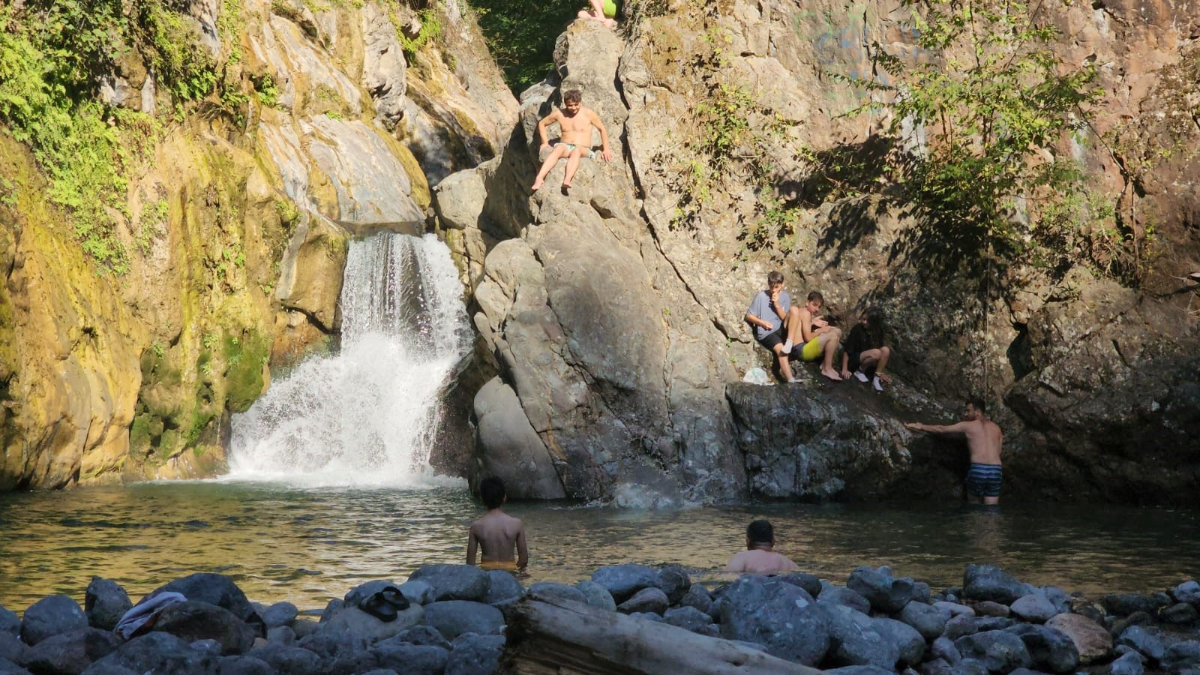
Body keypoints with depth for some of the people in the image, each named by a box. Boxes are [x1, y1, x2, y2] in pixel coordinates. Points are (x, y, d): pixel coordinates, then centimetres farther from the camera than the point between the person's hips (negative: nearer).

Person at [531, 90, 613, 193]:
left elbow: (602, 129, 13)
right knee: (559, 148, -37)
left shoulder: (588, 114, 3)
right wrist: (545, 142, 11)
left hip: (583, 150, -1)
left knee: (576, 151, -40)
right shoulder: (559, 114, 8)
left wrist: (606, 149, 10)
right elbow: (542, 123, 21)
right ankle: (539, 178, -57)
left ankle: (567, 180, -66)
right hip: (565, 147, 1)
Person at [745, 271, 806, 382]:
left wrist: (777, 305, -8)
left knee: (795, 310, -21)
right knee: (780, 349, -33)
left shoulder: (785, 297, 10)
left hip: (781, 330, 4)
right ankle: (790, 380, -41)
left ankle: (789, 343, -28)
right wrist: (762, 322, -13)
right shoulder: (761, 296, 0)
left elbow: (786, 318, 5)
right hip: (766, 333, -4)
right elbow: (749, 316, 2)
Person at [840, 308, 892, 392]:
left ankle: (877, 378, -19)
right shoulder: (857, 330, -16)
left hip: (867, 359, 5)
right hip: (854, 359, -5)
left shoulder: (877, 332, -1)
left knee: (886, 350, -22)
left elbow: (879, 347, 3)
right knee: (876, 353, -33)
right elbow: (847, 350, -17)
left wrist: (881, 372, -1)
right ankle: (860, 371, -11)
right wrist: (845, 369, -23)